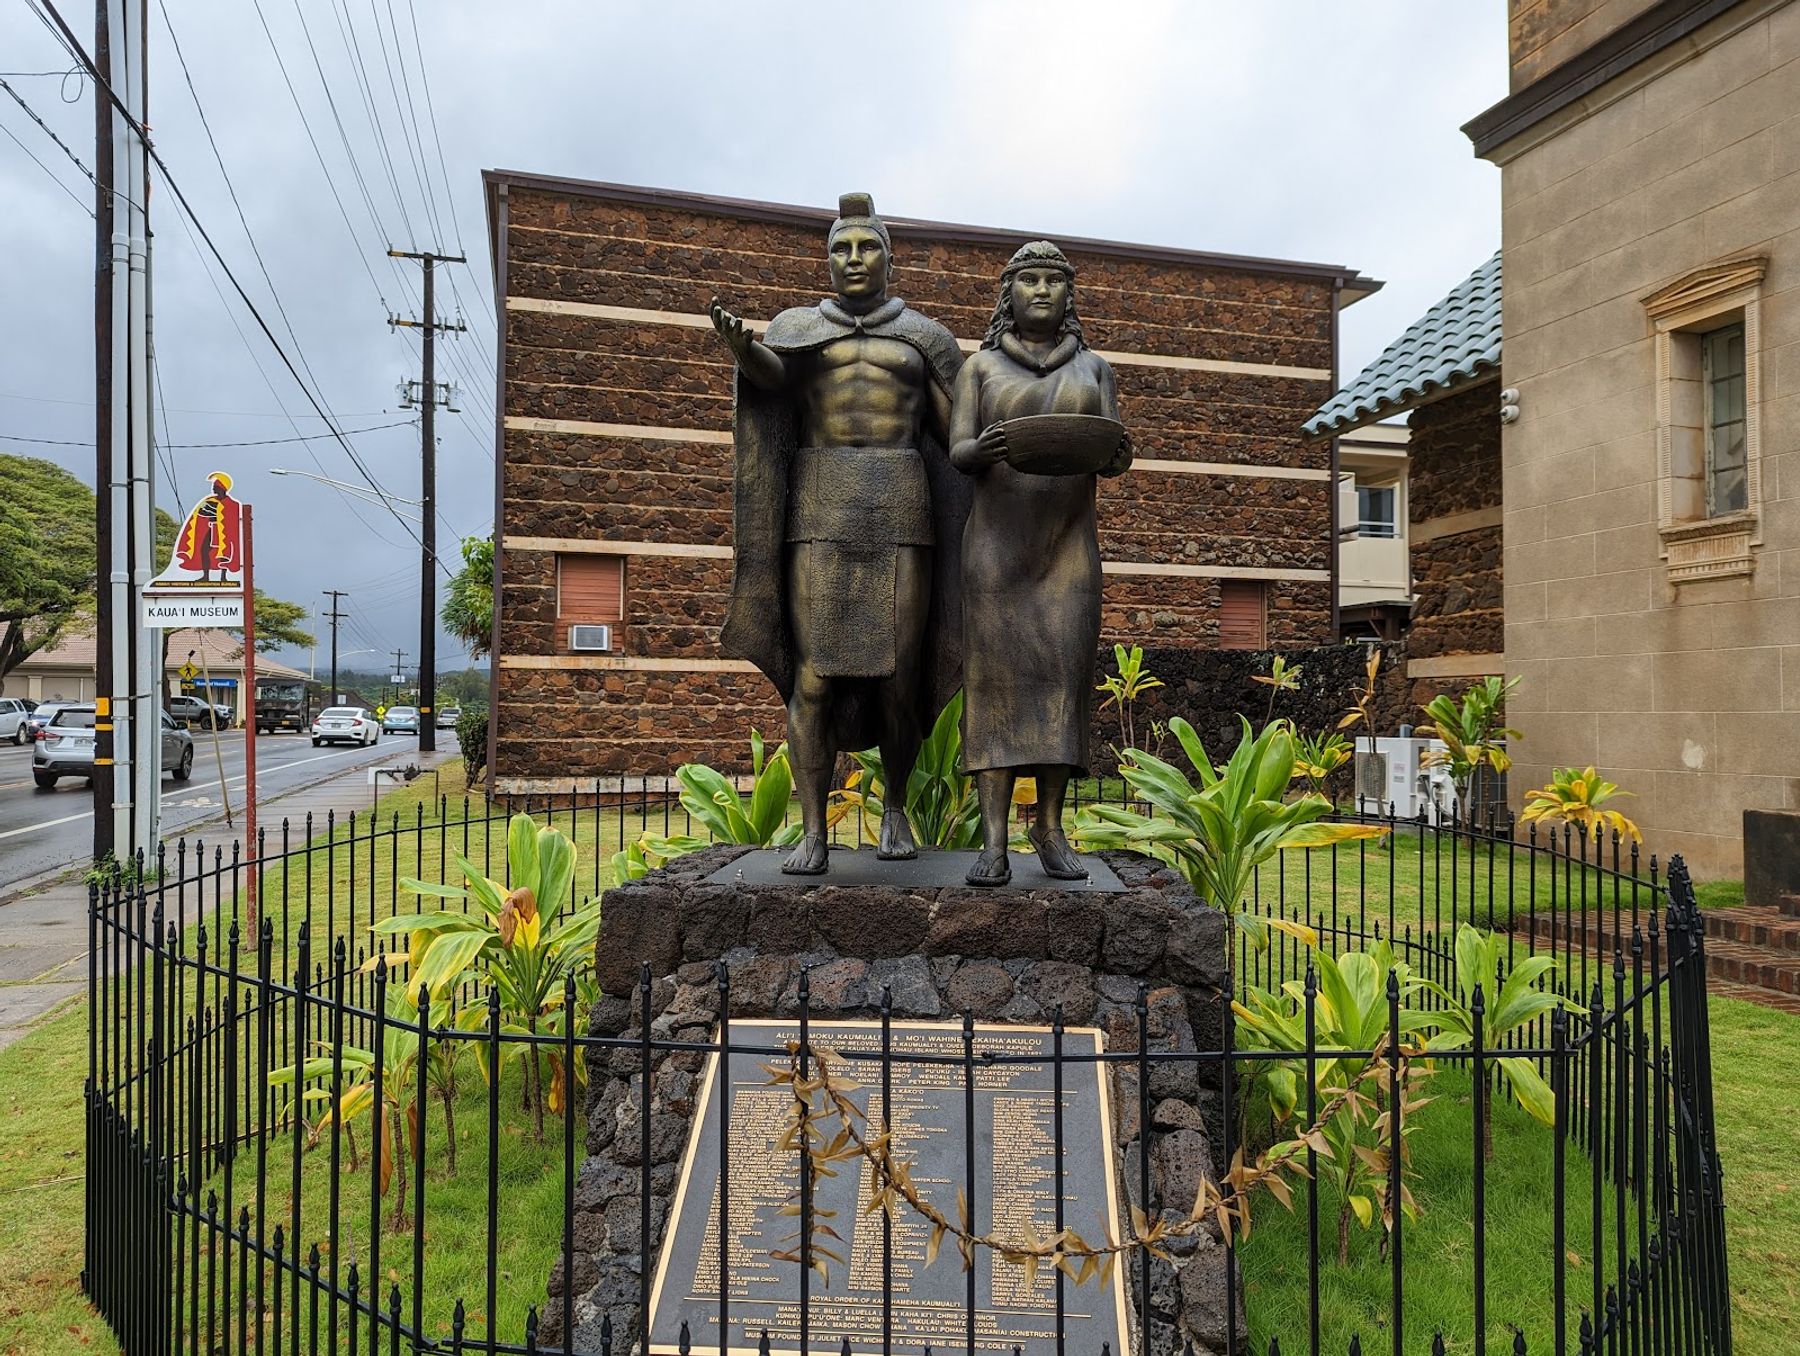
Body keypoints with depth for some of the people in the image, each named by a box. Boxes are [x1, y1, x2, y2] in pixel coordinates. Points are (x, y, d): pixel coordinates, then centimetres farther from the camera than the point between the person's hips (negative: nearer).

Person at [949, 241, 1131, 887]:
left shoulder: (1093, 367, 14)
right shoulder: (979, 367, 10)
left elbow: (1115, 458, 7)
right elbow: (957, 455, -1)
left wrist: (1115, 452, -17)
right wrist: (983, 449, -24)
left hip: (1069, 542, 2)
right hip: (997, 538, -1)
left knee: (1063, 671, -7)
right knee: (996, 674, -9)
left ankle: (1050, 826, 2)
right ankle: (994, 841, -10)